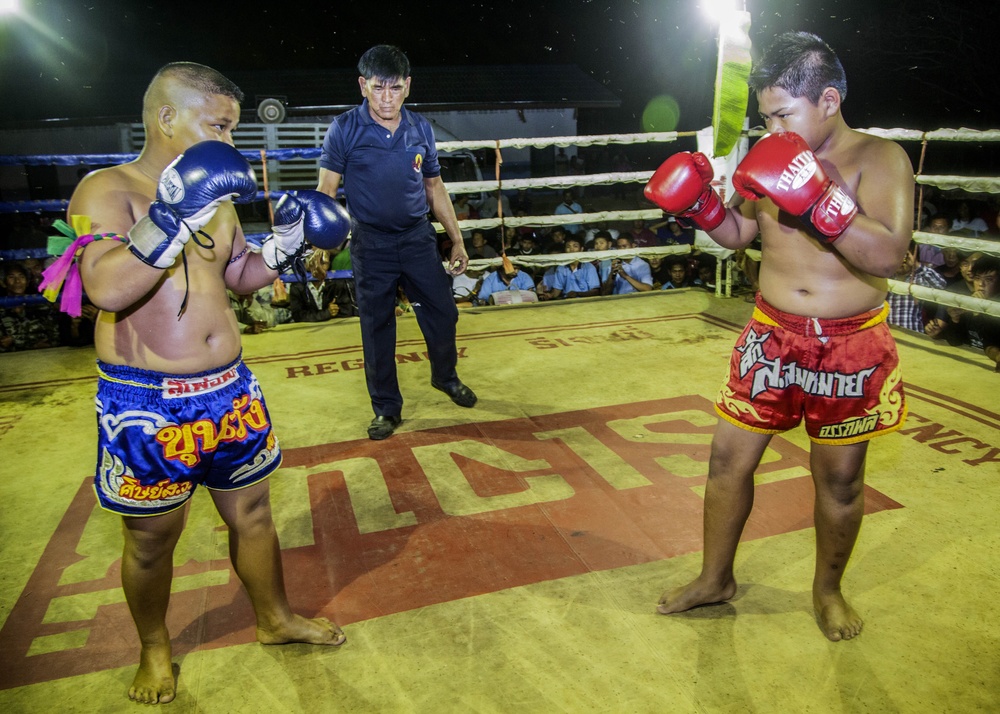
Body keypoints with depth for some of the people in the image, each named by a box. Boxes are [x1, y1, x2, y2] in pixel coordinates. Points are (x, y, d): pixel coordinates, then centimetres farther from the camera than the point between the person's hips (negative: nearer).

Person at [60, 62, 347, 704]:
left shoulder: (216, 195, 8)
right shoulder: (106, 190, -12)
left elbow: (242, 277, 19)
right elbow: (108, 289, -27)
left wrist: (285, 242, 2)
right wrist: (177, 214, -32)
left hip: (228, 388, 6)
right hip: (145, 403, -6)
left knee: (253, 512, 18)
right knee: (152, 537, 12)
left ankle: (275, 618, 40)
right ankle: (155, 649, 39)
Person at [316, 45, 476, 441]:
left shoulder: (421, 129, 2)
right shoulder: (344, 129, -8)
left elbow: (435, 188, 11)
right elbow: (326, 191, -11)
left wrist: (457, 240, 10)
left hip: (418, 237, 3)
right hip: (371, 244, -3)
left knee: (443, 313, 7)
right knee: (377, 327, 5)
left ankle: (445, 377, 36)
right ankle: (386, 409, 21)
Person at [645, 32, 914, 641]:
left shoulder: (879, 158, -11)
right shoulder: (772, 158, 2)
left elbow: (889, 254, -24)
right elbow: (740, 235, 13)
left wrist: (818, 199, -35)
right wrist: (700, 203, -6)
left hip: (851, 345, -3)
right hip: (773, 335, 3)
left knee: (840, 477, 12)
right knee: (729, 459, 7)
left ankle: (828, 589, 37)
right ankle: (715, 579, 28)